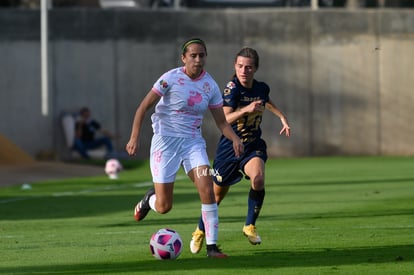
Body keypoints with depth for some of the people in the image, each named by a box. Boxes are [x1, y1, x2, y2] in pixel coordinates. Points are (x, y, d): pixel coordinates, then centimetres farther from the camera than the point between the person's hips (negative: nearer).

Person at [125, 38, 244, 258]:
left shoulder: (210, 85, 1)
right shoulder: (170, 79, -11)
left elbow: (221, 121, 6)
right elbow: (144, 107, -9)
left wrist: (234, 138, -14)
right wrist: (134, 137, -19)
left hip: (193, 141, 3)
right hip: (165, 141, -3)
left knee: (207, 189, -18)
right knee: (164, 207, -3)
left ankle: (212, 246, -11)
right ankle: (150, 199, 36)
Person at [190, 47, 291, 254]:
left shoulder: (262, 88, -1)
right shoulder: (232, 88, -18)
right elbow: (224, 119, -32)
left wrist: (282, 118, 17)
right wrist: (246, 109, -45)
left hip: (253, 147, 3)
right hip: (229, 148, -3)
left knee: (258, 178, -29)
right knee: (217, 194, 10)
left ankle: (250, 226, -10)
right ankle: (200, 231, 36)